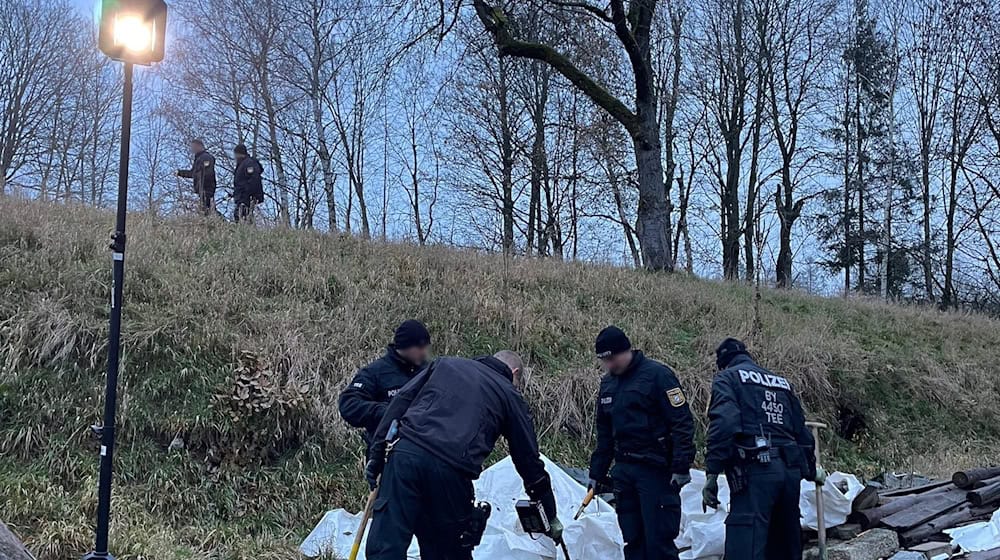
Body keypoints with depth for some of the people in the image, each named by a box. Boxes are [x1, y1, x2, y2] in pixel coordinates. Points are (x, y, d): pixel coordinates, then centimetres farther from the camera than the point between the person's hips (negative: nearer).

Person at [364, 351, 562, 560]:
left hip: (405, 452, 2)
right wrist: (551, 517, 30)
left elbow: (400, 402, 15)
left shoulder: (445, 364, 26)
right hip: (451, 471, -1)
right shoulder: (509, 395, 20)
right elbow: (529, 460, 22)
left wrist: (377, 454, 15)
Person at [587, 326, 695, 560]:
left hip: (656, 470, -7)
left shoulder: (657, 375, -10)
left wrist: (681, 468, -18)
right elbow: (604, 434, 20)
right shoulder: (607, 383, 13)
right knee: (632, 539, 11)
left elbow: (682, 423, -13)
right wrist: (596, 474, 18)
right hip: (623, 470, 7)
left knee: (658, 539, -6)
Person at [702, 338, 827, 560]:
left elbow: (723, 425, -12)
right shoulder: (782, 382, 25)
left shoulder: (728, 377, 5)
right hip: (790, 470, 7)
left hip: (755, 470, -7)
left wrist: (712, 474, -16)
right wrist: (811, 470, 38)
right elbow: (801, 431, 25)